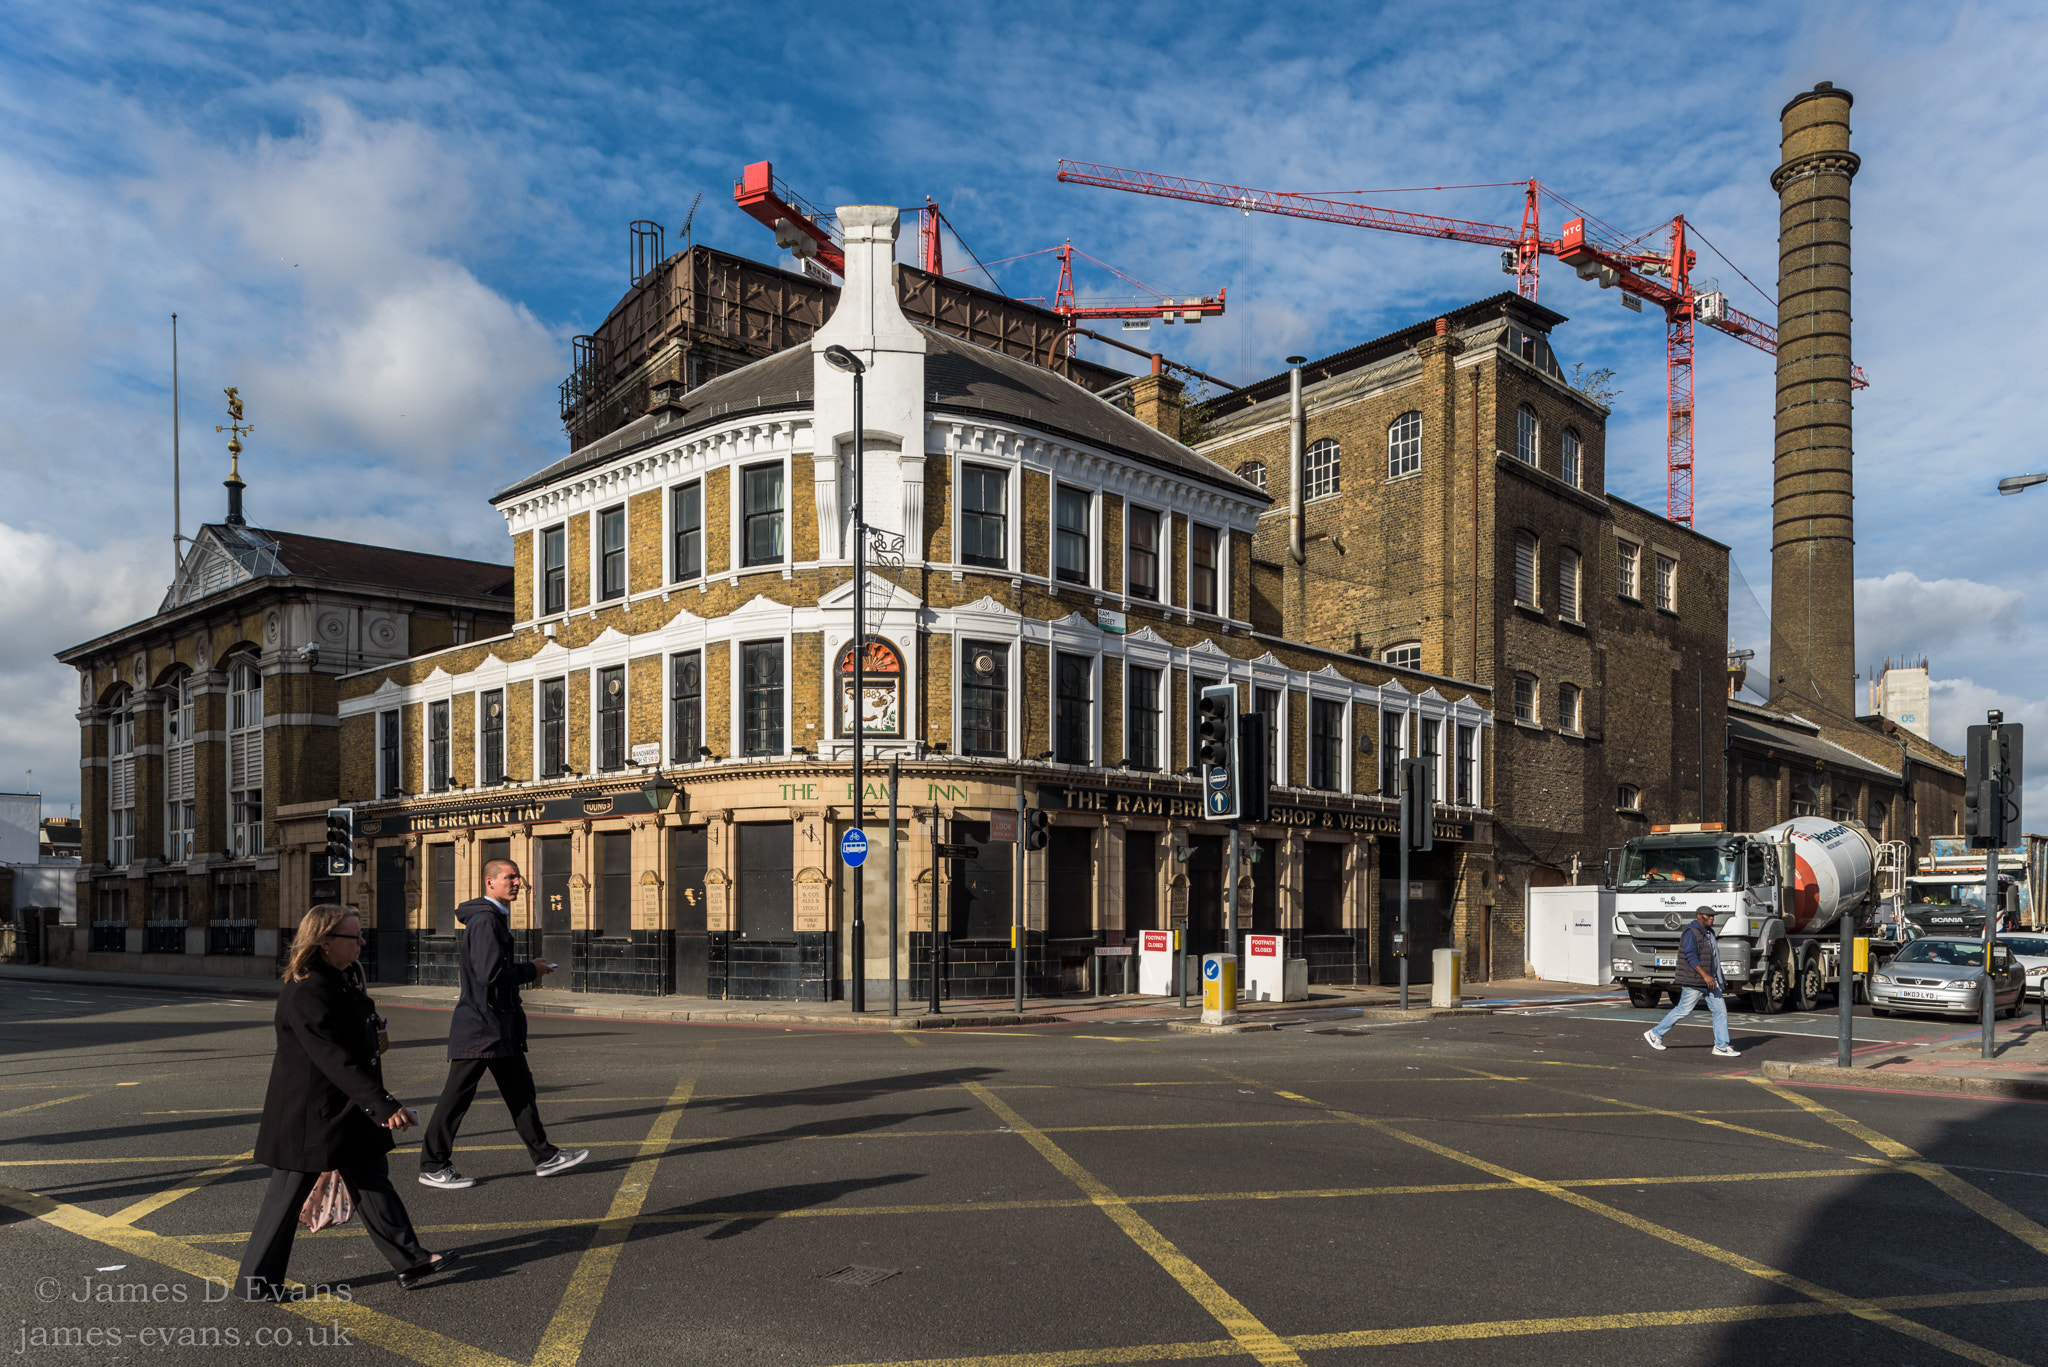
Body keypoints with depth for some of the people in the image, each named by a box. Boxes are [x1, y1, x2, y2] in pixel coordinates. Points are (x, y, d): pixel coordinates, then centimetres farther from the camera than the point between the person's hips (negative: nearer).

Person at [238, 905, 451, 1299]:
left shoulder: (339, 983, 8)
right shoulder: (305, 993, -24)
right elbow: (334, 1059, -30)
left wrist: (379, 1103, 23)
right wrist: (383, 1104, -33)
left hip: (347, 1114, 9)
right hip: (307, 1117, -9)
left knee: (373, 1181, 10)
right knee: (287, 1196, 6)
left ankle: (409, 1260, 14)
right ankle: (255, 1280, 22)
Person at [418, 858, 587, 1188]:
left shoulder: (496, 917, 16)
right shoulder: (485, 920, -17)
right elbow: (490, 973, -26)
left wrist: (525, 968, 11)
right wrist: (530, 970, -13)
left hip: (499, 1025, 10)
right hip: (481, 1025, -10)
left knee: (519, 1089, 12)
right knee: (457, 1095, 1)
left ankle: (544, 1157, 17)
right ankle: (433, 1167, 12)